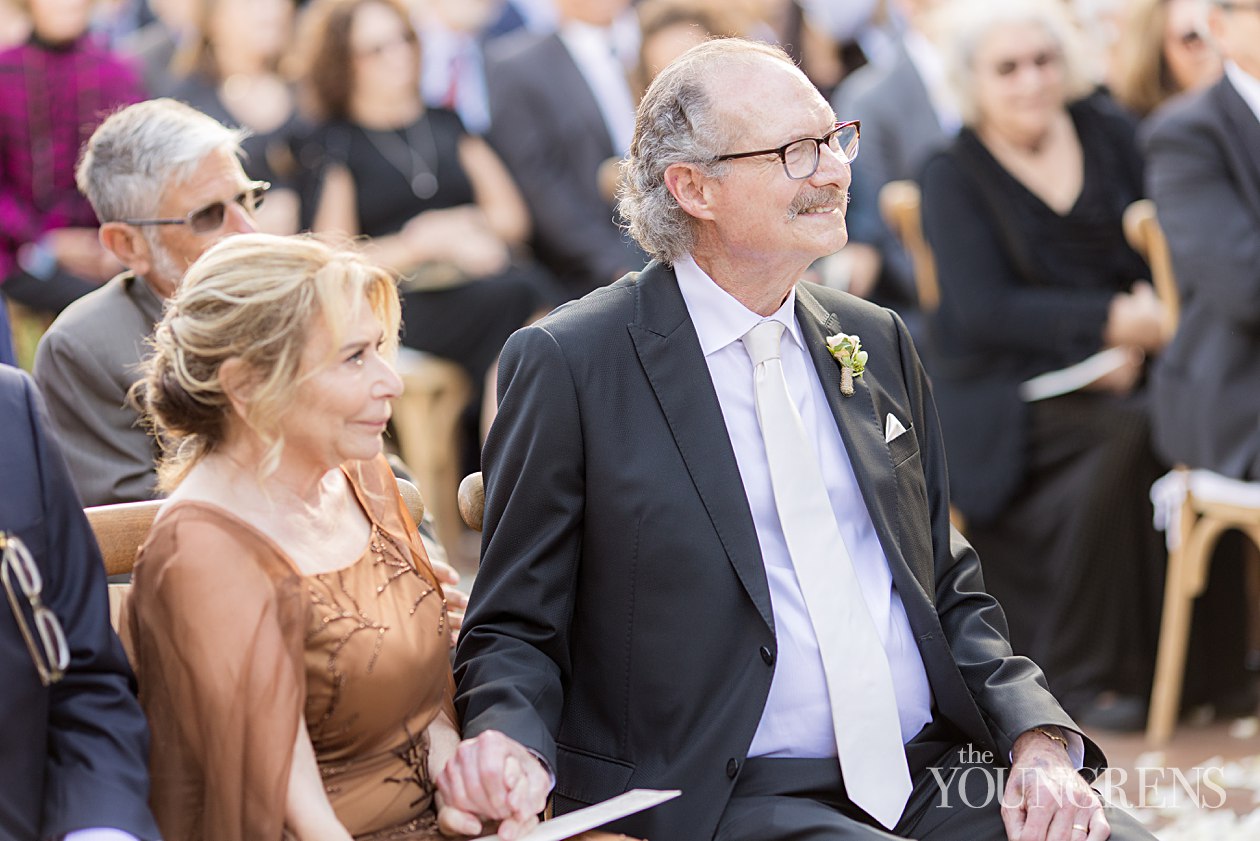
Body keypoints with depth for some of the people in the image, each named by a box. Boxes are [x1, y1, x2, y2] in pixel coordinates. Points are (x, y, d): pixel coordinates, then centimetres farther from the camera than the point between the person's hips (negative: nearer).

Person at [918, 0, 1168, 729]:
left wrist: (1134, 343, -14)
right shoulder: (956, 176, 0)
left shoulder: (1108, 131, 11)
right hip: (1004, 390, -4)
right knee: (1132, 434, -31)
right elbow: (982, 308, -13)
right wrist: (1113, 321, -23)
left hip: (1116, 372, 4)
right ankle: (1082, 670, -19)